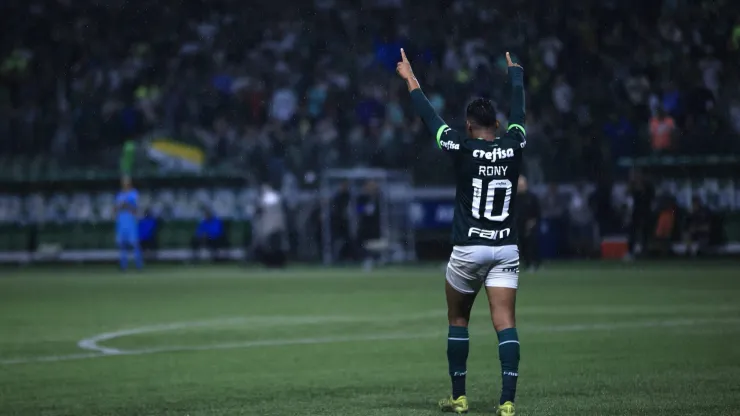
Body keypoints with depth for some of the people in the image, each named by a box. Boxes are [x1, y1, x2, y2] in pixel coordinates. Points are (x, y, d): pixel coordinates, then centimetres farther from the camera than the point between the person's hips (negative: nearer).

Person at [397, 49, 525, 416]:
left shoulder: (462, 148, -8)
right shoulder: (514, 145, -1)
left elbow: (429, 116, 3)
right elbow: (518, 108, 18)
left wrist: (410, 79, 18)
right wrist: (514, 70, 36)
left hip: (468, 248, -2)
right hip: (506, 248, 2)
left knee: (458, 320, 16)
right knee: (505, 322, -5)